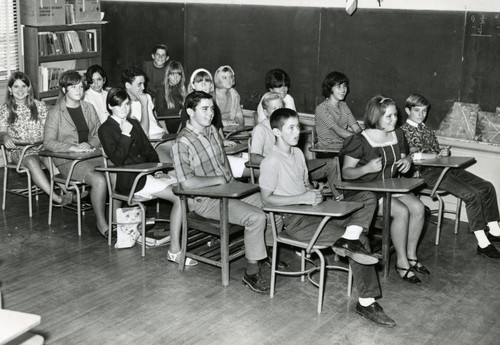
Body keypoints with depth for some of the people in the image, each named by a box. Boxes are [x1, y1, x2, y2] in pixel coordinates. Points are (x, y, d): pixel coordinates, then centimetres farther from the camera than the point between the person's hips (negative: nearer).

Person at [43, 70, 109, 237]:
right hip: (67, 160, -5)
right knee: (99, 180, -31)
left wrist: (89, 144, -9)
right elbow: (48, 142, -7)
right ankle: (101, 223, -14)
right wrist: (72, 147, -20)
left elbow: (99, 134, 13)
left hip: (91, 153, 5)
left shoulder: (88, 108, 14)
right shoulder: (55, 113, -2)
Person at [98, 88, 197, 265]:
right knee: (180, 197, -24)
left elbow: (149, 150, 19)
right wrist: (126, 135, -14)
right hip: (128, 180, -7)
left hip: (147, 173, 7)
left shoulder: (134, 123, 19)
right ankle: (174, 251, -23)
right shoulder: (105, 130, -2)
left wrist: (158, 170, 3)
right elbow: (117, 160, -14)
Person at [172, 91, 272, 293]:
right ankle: (251, 273, -13)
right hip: (207, 200, -8)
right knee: (256, 217, -25)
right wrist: (219, 180, -16)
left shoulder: (212, 131, 8)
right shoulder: (182, 143, -18)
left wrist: (231, 180, 5)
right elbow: (186, 182, -26)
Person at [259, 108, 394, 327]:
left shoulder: (297, 153, 15)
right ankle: (366, 302, -13)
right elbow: (266, 198, -16)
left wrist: (314, 193, 0)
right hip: (296, 220, -9)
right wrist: (303, 198, -19)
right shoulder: (271, 162, -12)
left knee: (368, 198, -10)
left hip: (313, 210, 9)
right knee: (361, 242, -20)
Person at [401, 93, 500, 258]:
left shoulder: (427, 130, 26)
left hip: (445, 167, 9)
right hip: (428, 171, -9)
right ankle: (483, 243, -22)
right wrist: (435, 155, -14)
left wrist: (444, 152, 0)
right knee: (472, 194, -24)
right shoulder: (404, 131, 0)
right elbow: (408, 156, -15)